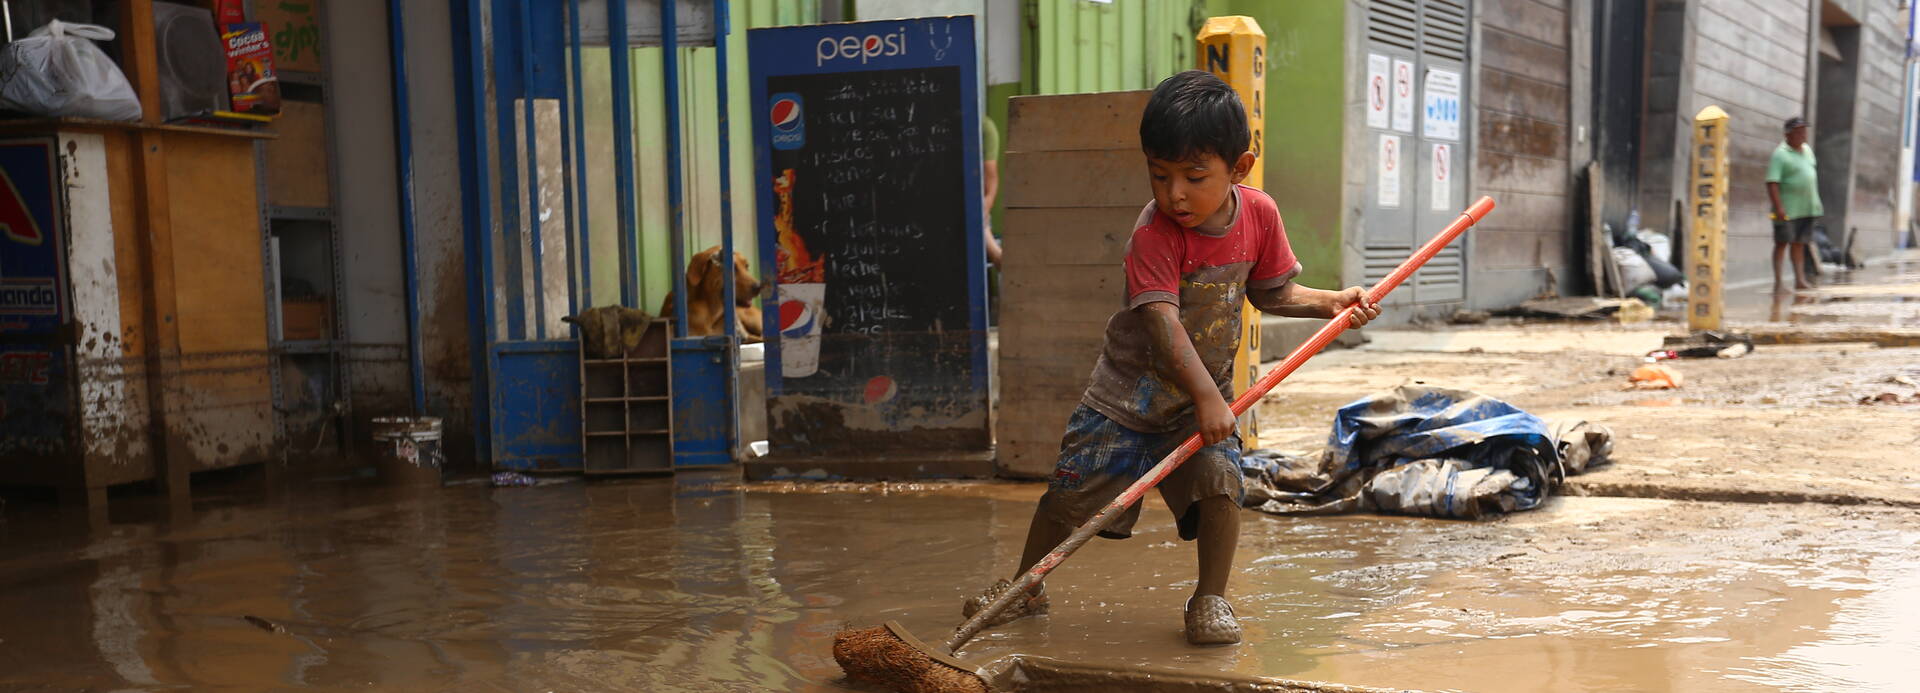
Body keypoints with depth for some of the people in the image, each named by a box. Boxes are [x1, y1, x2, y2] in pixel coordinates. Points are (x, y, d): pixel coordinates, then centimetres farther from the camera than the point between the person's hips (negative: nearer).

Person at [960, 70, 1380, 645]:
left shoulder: (1259, 215, -6)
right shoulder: (1153, 232, -22)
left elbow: (1273, 292, 10)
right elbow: (1162, 319, -31)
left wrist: (1330, 302, -5)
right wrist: (1205, 395, -38)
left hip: (1207, 391, 3)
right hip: (1130, 389, -3)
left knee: (1220, 480, -19)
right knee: (1071, 492, 0)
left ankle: (1210, 597, 3)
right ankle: (1025, 586, 23)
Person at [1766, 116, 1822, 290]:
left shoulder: (1807, 150, 13)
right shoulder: (1780, 154, -11)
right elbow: (1772, 183, -18)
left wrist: (1815, 202, 20)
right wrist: (1778, 207, -25)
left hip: (1807, 208, 7)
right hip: (1787, 209, -7)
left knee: (1799, 244, 8)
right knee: (1782, 243, -3)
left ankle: (1800, 279, 10)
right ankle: (1778, 281, -1)